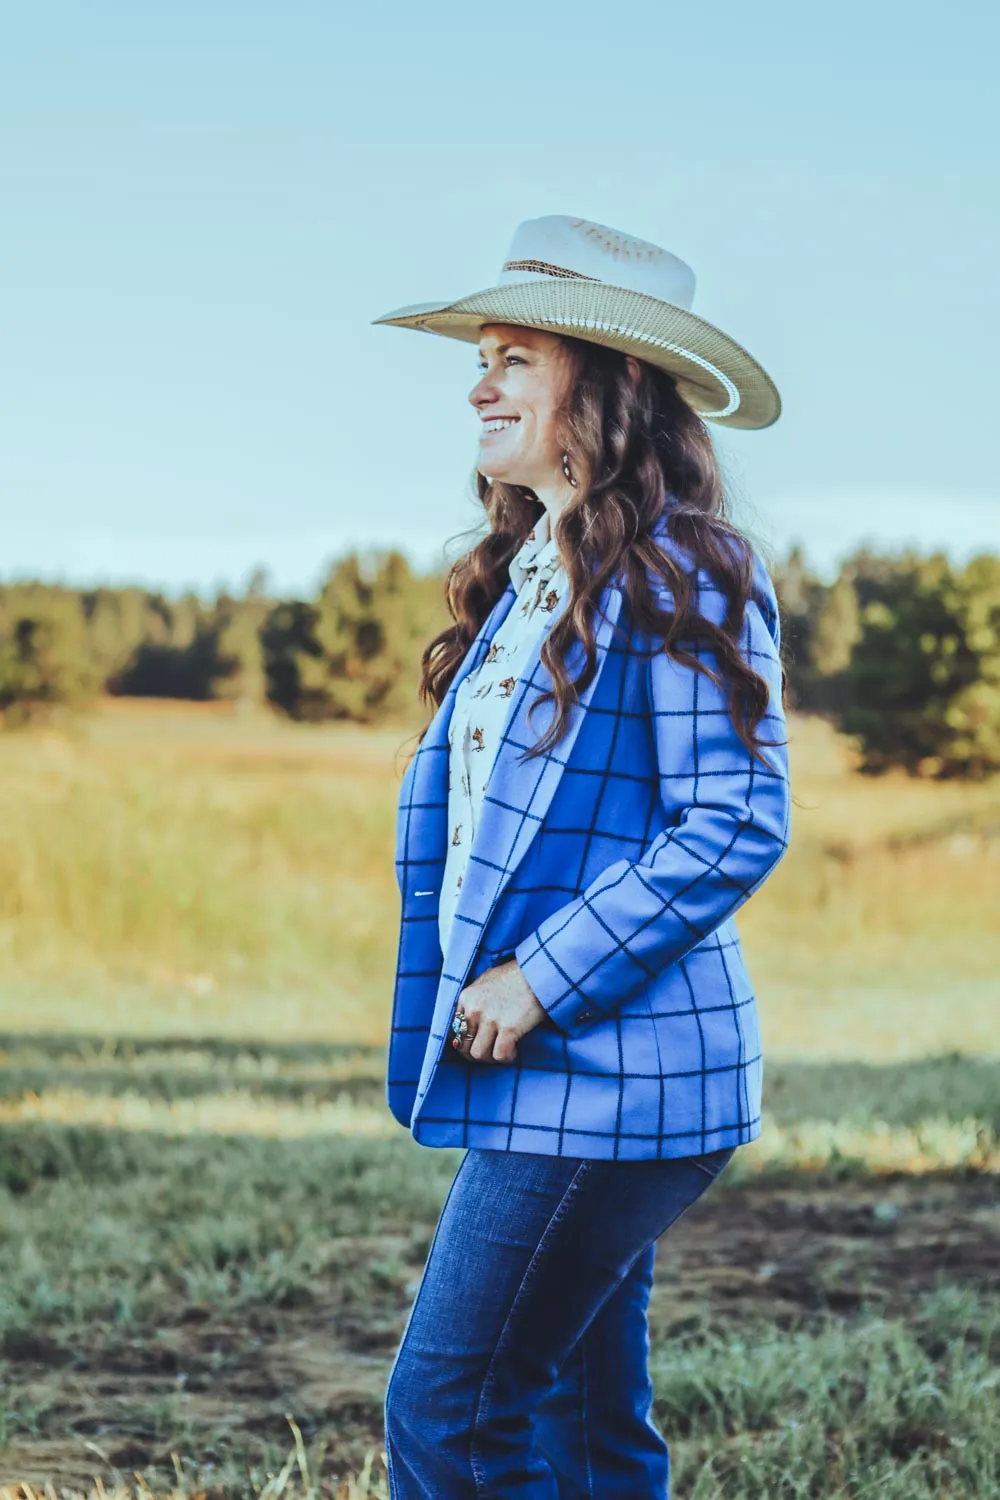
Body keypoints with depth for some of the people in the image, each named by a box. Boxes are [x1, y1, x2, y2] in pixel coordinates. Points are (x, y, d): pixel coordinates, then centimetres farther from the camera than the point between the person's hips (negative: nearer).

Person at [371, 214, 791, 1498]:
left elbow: (735, 827, -18)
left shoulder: (677, 578, -12)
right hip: (547, 1072, 9)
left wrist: (541, 980, -18)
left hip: (609, 1070, -9)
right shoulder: (530, 576, 15)